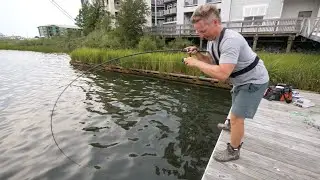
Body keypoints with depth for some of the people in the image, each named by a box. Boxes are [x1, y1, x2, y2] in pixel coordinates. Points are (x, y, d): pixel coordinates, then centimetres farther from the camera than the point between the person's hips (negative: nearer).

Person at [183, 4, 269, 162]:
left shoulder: (230, 40, -36)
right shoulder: (212, 39, -6)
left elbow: (222, 74, -44)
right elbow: (211, 61, 2)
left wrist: (196, 63, -36)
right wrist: (197, 54, -15)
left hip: (254, 81, -9)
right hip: (242, 80, 10)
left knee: (237, 117, -7)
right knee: (236, 108, 30)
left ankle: (233, 152, 14)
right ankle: (233, 127, 57)